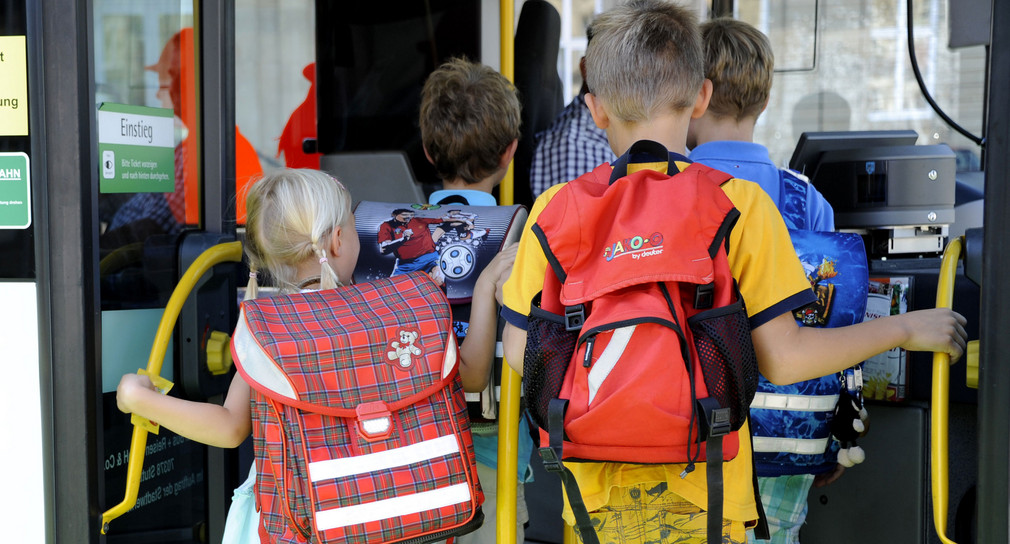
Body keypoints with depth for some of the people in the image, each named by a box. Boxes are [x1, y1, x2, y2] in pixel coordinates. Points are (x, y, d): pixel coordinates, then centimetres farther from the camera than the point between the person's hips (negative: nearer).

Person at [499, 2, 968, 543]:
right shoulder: (739, 204, -8)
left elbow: (521, 353, 1)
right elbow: (781, 359, -8)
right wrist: (903, 329, 6)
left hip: (598, 497, 2)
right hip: (700, 494, -1)